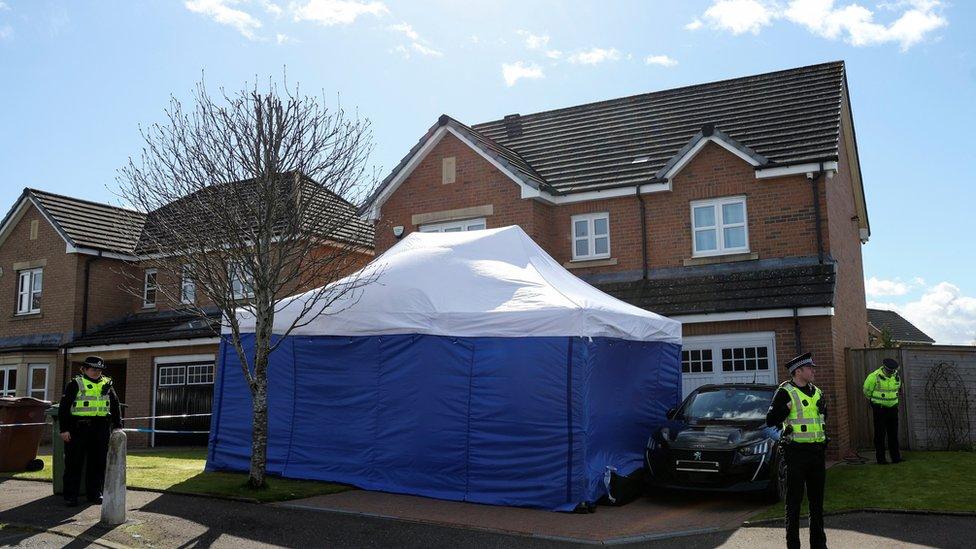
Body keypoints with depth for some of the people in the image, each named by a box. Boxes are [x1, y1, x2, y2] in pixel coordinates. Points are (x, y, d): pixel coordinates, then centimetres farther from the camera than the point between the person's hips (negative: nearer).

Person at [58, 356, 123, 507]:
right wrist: (64, 429, -8)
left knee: (98, 462, 6)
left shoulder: (107, 384, 14)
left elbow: (115, 406, 17)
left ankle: (94, 493, 16)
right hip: (78, 428, -3)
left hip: (101, 429, 4)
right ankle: (70, 495, 8)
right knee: (74, 462, 0)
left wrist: (117, 425, 9)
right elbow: (64, 407, -1)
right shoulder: (75, 384, 3)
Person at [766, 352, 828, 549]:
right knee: (794, 500, -1)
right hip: (797, 453, -6)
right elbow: (770, 420, -15)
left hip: (817, 451, 6)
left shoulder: (816, 392, 14)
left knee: (817, 499, 13)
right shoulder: (785, 392, -7)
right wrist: (787, 407, -25)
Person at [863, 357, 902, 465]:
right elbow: (867, 390, -2)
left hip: (892, 408, 5)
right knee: (880, 434, -1)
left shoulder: (897, 377, 3)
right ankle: (880, 459, 3)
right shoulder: (875, 376, -15)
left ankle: (896, 457, 15)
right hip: (879, 409, -5)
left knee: (893, 434, 8)